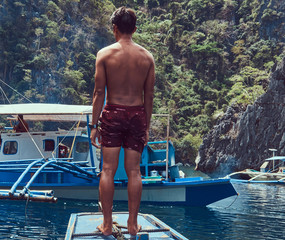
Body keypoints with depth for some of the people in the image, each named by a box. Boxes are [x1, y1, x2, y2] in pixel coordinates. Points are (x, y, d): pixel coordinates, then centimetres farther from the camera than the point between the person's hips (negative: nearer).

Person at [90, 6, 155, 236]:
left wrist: (94, 125, 0)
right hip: (137, 114, 2)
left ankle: (107, 224, 8)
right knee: (134, 171, 7)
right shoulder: (147, 56, 2)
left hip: (113, 114, -2)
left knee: (108, 170, 4)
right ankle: (133, 223, 13)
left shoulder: (105, 54, -4)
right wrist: (147, 126, 13)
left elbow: (99, 92, -6)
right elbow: (149, 95, 4)